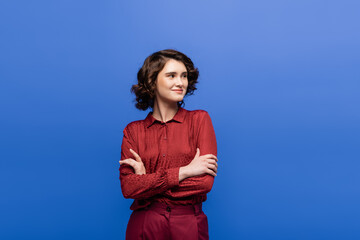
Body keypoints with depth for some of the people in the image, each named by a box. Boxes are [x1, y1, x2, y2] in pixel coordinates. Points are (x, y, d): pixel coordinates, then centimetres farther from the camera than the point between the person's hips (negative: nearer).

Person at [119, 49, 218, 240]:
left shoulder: (199, 119, -1)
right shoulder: (133, 131, 2)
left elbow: (205, 182, -10)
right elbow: (128, 187, -9)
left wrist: (147, 181, -9)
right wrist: (183, 171, -15)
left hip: (189, 225, 0)